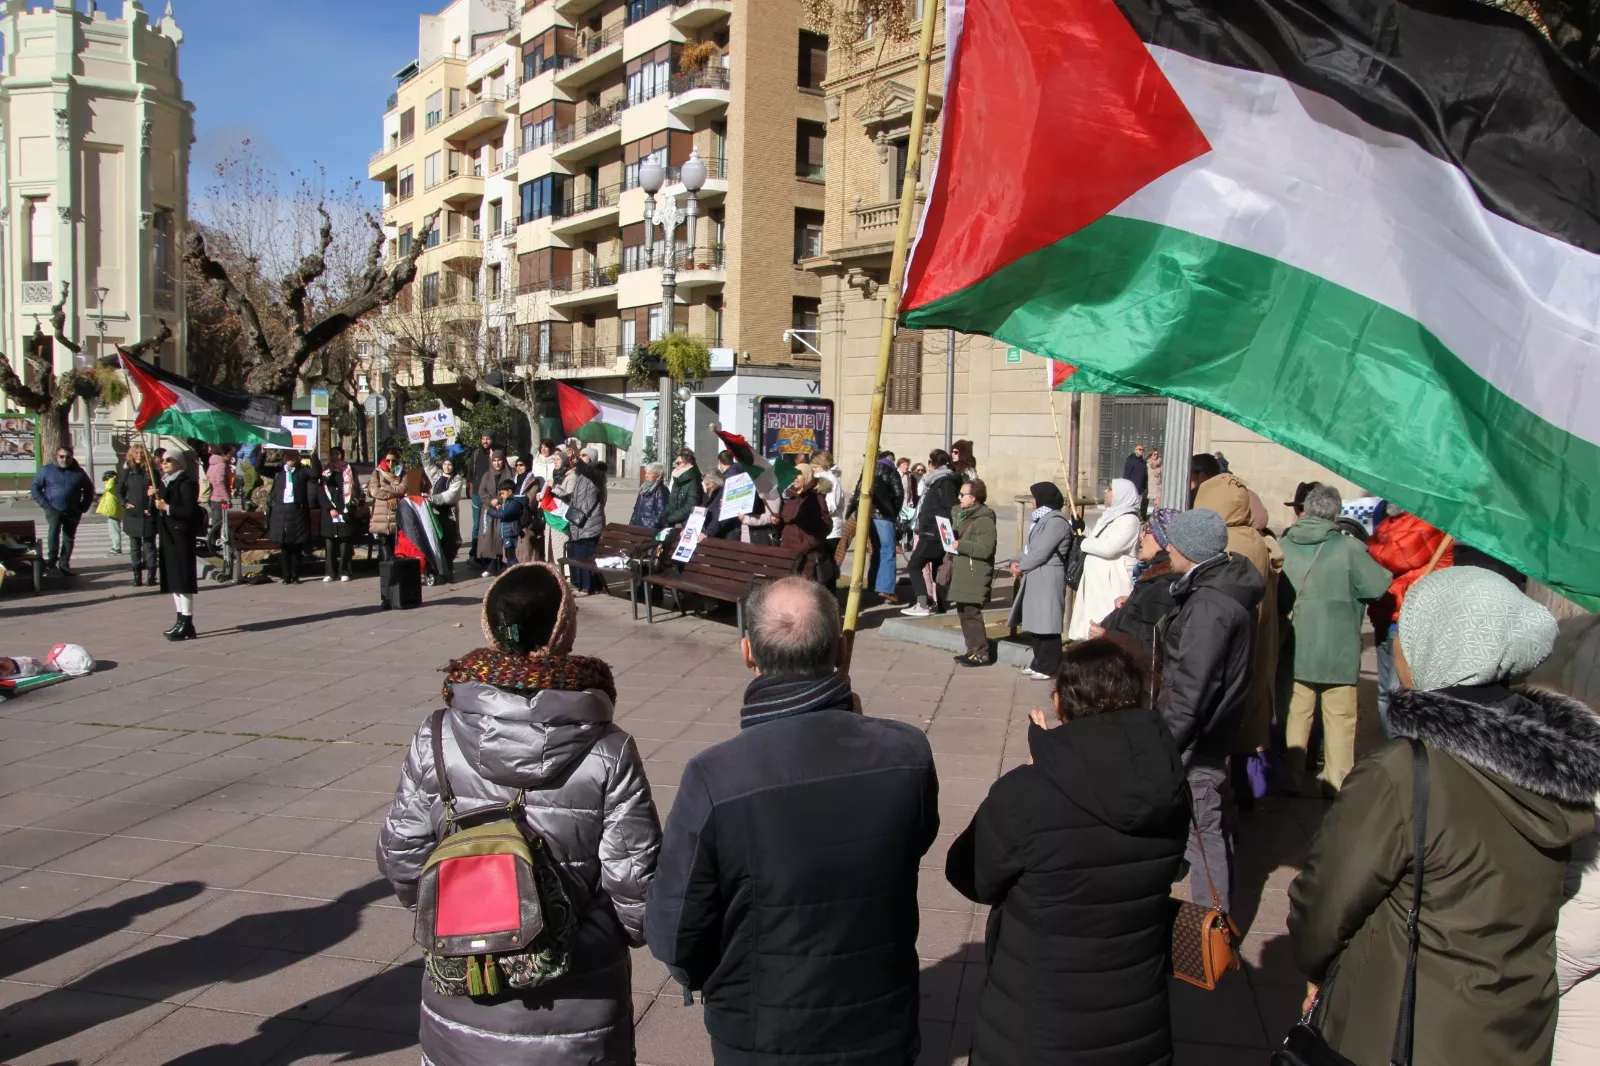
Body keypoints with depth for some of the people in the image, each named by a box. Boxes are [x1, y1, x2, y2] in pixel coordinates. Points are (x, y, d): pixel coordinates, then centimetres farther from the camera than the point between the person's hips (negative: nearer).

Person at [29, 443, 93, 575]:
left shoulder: (79, 472, 7)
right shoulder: (47, 470, 3)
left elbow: (89, 490, 17)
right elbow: (34, 488, 4)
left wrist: (83, 508, 6)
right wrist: (45, 504, -7)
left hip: (73, 512, 3)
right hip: (54, 509, -3)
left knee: (69, 538, 5)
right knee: (54, 530, -26)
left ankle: (64, 564, 14)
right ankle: (51, 561, -25)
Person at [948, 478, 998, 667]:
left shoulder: (984, 521, -15)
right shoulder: (962, 515, 17)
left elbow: (985, 550, -24)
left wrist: (960, 545, -24)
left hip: (975, 575, -10)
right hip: (962, 573, 10)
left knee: (972, 612, -11)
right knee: (963, 612, 12)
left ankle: (981, 654, -6)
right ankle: (972, 650, 20)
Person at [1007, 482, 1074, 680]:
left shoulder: (1056, 521, -14)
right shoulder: (1039, 519, 19)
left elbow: (1040, 552, -19)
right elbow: (1030, 547, 18)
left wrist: (1021, 567, -7)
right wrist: (1016, 562, 0)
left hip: (1048, 579, -10)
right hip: (1034, 578, 10)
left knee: (1047, 624, -6)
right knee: (1035, 623, 14)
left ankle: (1049, 668, -1)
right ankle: (1039, 663, 23)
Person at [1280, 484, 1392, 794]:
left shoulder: (1284, 544, -2)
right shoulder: (1349, 549, -16)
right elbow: (1379, 586, -10)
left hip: (1294, 648, 4)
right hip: (1336, 651, -4)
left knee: (1296, 712, 13)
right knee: (1339, 716, 8)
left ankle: (1293, 777, 20)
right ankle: (1338, 783, 14)